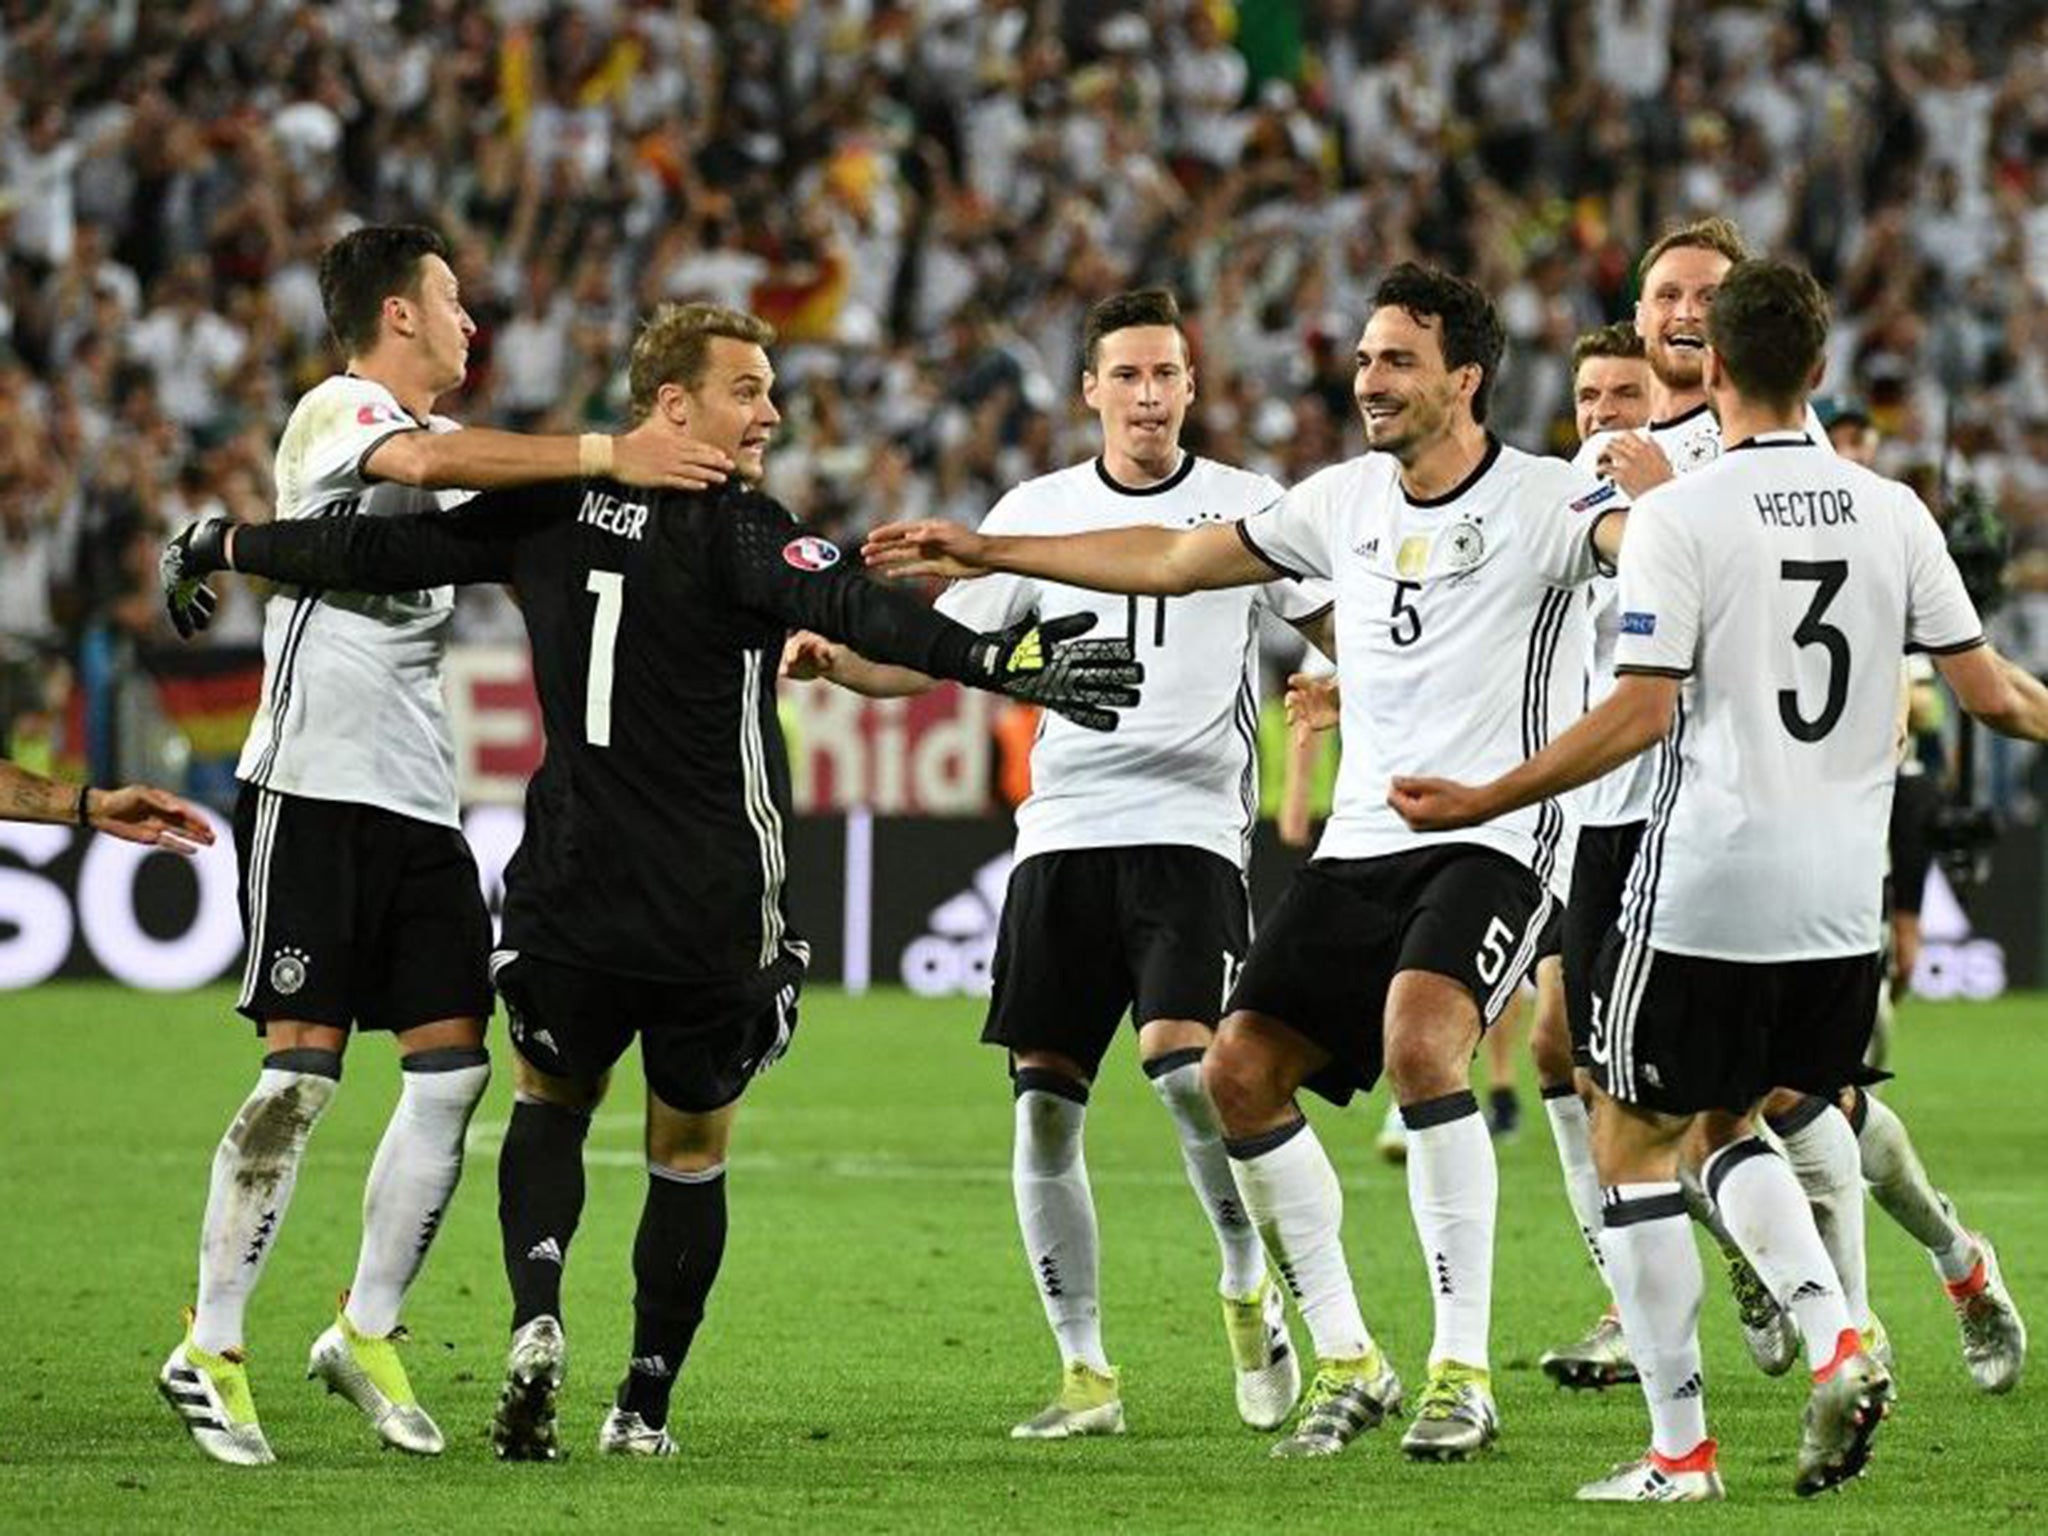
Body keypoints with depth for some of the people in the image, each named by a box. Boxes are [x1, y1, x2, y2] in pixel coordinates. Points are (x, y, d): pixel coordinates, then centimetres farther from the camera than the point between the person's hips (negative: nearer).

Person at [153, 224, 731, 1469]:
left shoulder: (451, 444, 20)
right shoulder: (334, 413, -7)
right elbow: (424, 461, -28)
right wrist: (608, 456, -30)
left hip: (423, 802, 8)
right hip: (315, 789, -8)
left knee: (453, 1071, 1)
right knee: (304, 1070, -10)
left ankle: (368, 1332, 14)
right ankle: (210, 1350, -2)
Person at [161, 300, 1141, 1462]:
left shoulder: (550, 509, 2)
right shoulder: (733, 530, -13)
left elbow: (382, 550, 7)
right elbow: (852, 613, -28)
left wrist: (226, 549, 20)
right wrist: (1003, 662, -35)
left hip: (571, 896, 3)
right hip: (714, 916, -3)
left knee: (552, 1102, 22)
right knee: (690, 1150, 13)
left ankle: (536, 1316, -4)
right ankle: (646, 1405, 16)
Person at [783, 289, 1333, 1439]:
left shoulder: (1247, 505, 6)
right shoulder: (1040, 511, 11)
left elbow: (1348, 632, 5)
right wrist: (835, 659, -6)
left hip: (1192, 828, -3)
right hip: (1063, 831, 3)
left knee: (1188, 1064, -22)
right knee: (1044, 1103, -2)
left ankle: (1251, 1287, 5)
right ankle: (1087, 1375, 8)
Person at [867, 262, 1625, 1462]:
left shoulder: (1542, 501, -8)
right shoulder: (1346, 501, 12)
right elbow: (1173, 558, 22)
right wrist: (989, 553, 23)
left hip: (1493, 840, -7)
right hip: (1363, 842, 7)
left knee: (1421, 1038, -31)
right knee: (1241, 1069, -2)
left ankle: (1465, 1371, -22)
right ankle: (1349, 1362, 10)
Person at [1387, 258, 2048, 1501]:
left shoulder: (1677, 518, -10)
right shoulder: (1893, 513, 4)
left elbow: (1641, 714, -14)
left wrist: (1483, 801, -7)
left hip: (1703, 896, -5)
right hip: (1842, 905, 5)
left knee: (1634, 1151, 8)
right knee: (1730, 1124, 22)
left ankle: (1681, 1446, 5)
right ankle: (1837, 1340, -1)